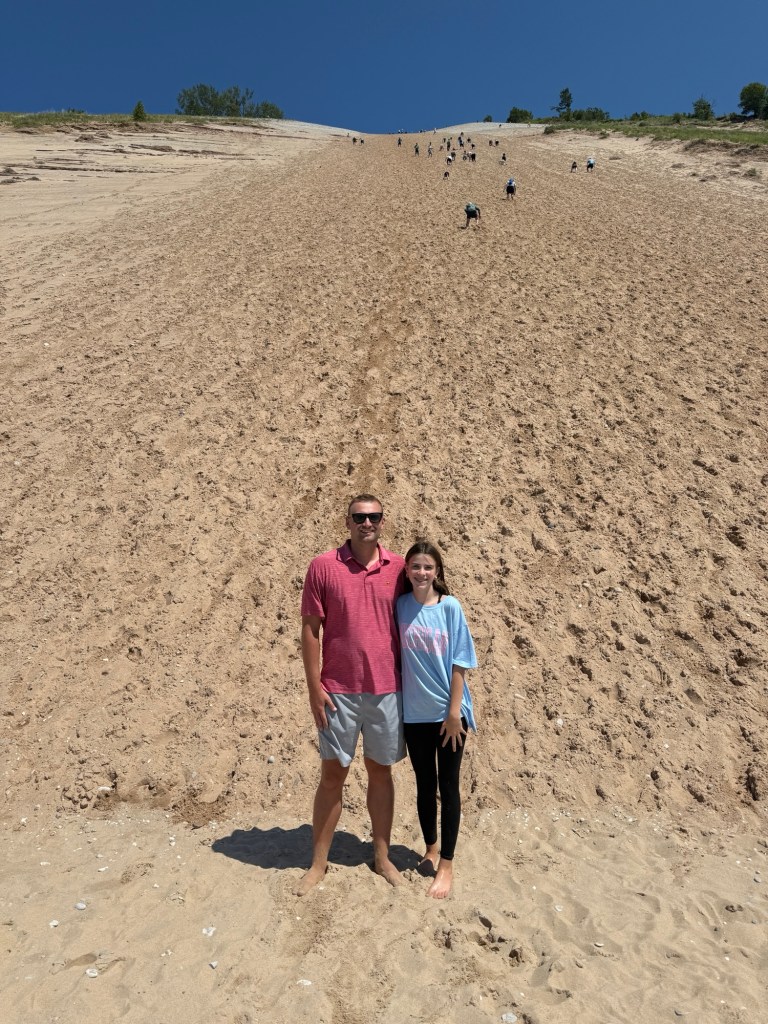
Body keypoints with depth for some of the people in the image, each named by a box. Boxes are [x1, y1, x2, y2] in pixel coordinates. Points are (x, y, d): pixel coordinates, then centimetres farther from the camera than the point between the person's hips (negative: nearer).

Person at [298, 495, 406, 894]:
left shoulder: (398, 568, 0)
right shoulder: (323, 566, -7)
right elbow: (310, 629, -5)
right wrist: (314, 687, -8)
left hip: (387, 690, 2)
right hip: (338, 692, -2)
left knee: (381, 771, 15)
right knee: (332, 774, 9)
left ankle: (382, 857, 32)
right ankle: (318, 862, 27)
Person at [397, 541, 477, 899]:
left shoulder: (450, 607, -9)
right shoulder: (399, 606, -3)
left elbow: (459, 663, -8)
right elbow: (395, 657, 2)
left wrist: (454, 711, -11)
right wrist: (394, 706, 0)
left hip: (449, 711, -2)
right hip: (414, 712, 2)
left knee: (448, 785, 8)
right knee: (424, 784, 17)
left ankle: (446, 863, 23)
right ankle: (431, 847, 37)